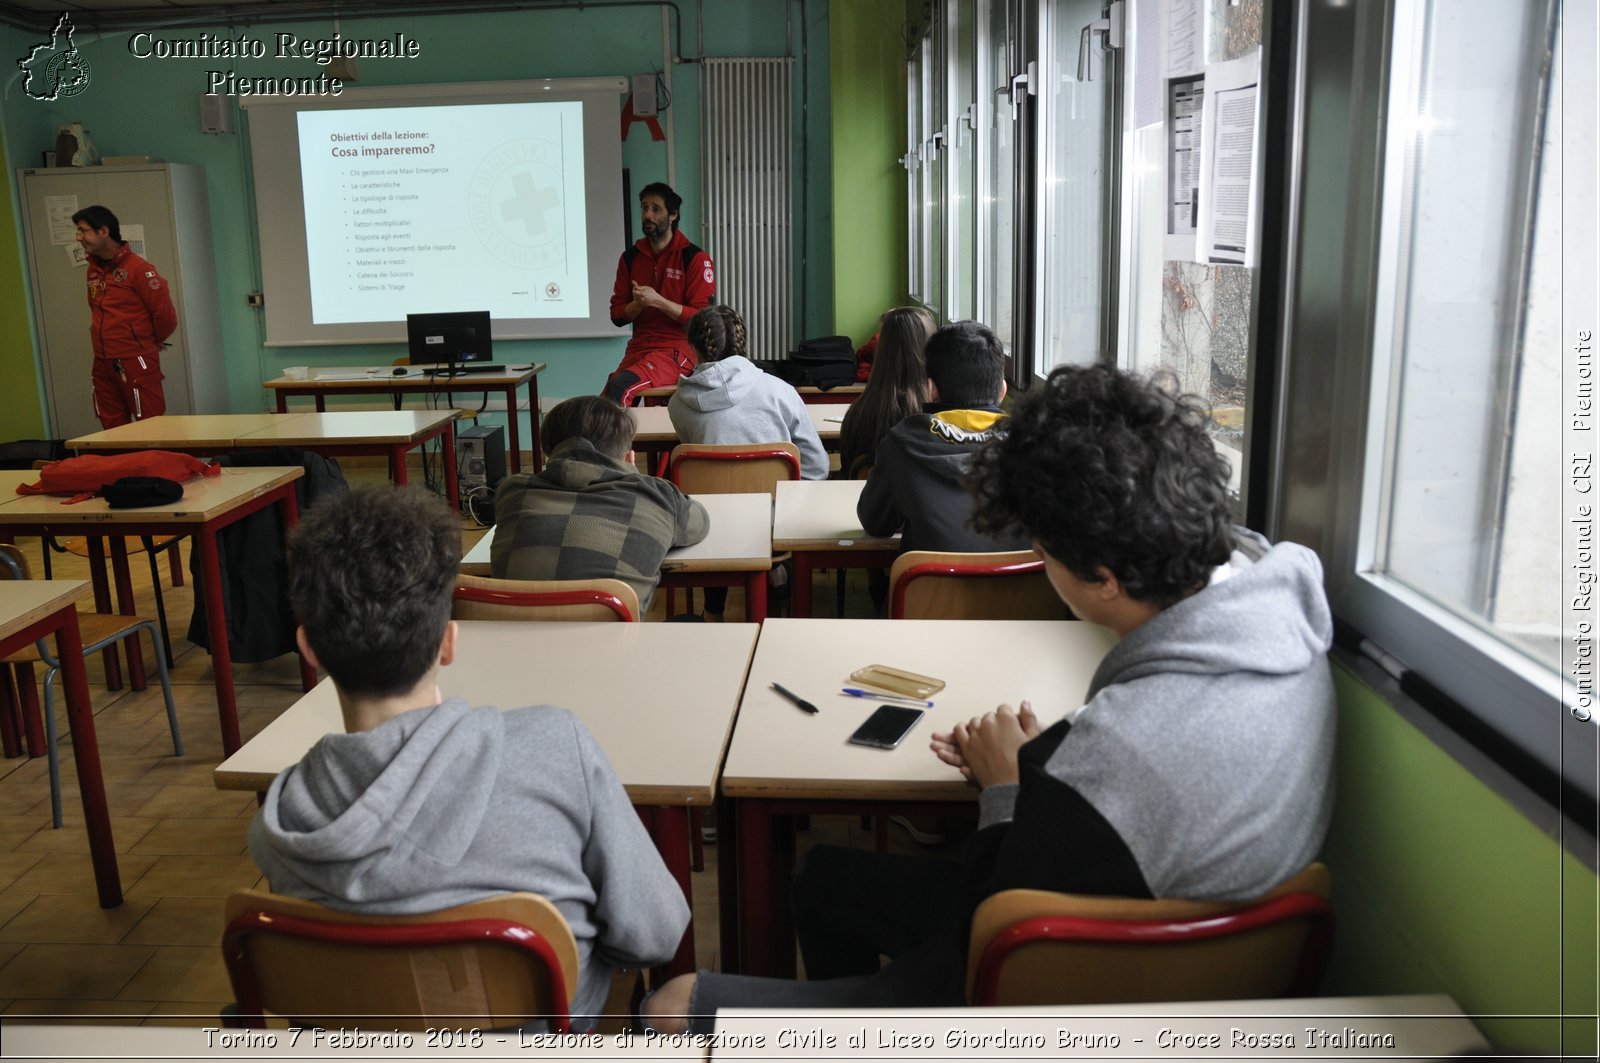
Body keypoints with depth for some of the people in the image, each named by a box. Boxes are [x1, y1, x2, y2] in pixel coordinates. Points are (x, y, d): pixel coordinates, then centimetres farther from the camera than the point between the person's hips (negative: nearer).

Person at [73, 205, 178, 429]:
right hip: (103, 364, 8)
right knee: (112, 428, 12)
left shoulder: (138, 269, -12)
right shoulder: (94, 270, 11)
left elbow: (165, 315, -13)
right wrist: (106, 339, 18)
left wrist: (151, 343, 2)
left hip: (136, 363, -8)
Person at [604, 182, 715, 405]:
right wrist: (638, 303, -11)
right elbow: (617, 315, 11)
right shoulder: (630, 257, 12)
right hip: (638, 348, 5)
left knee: (618, 387, -29)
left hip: (678, 351, -5)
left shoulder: (695, 258, -2)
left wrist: (657, 301, -17)